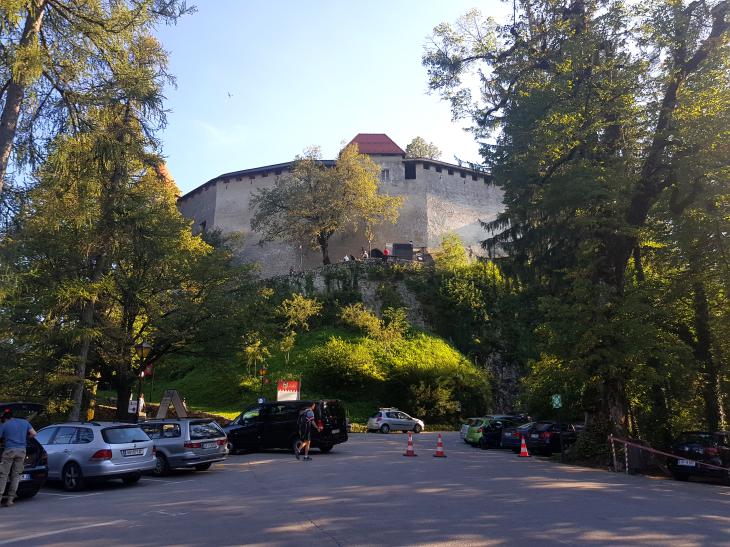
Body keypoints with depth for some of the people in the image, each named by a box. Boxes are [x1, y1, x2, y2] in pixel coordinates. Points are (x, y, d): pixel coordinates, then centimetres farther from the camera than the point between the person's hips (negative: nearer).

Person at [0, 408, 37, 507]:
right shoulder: (25, 422, 14)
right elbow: (33, 433, 9)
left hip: (9, 450, -3)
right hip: (22, 451, 4)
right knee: (16, 475, 7)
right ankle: (10, 499, 6)